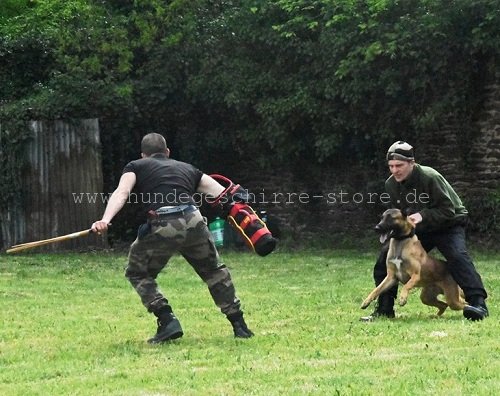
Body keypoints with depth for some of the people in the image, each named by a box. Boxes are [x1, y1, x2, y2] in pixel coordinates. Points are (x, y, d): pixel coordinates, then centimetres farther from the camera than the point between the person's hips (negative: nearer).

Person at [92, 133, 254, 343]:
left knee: (138, 273, 21)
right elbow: (224, 195, 22)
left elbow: (122, 192, 1)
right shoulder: (187, 168, 31)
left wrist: (105, 220, -13)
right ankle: (239, 325, 26)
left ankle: (167, 321, 5)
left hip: (162, 227, -3)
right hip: (194, 223, 3)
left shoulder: (135, 167, 22)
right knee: (214, 271, 27)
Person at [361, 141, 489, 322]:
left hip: (448, 224, -6)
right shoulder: (391, 184, -8)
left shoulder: (430, 177, -28)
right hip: (417, 230, 6)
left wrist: (423, 216, -40)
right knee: (386, 256, -3)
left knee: (457, 256, -32)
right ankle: (384, 309, 6)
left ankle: (478, 302, -35)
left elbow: (448, 210, -27)